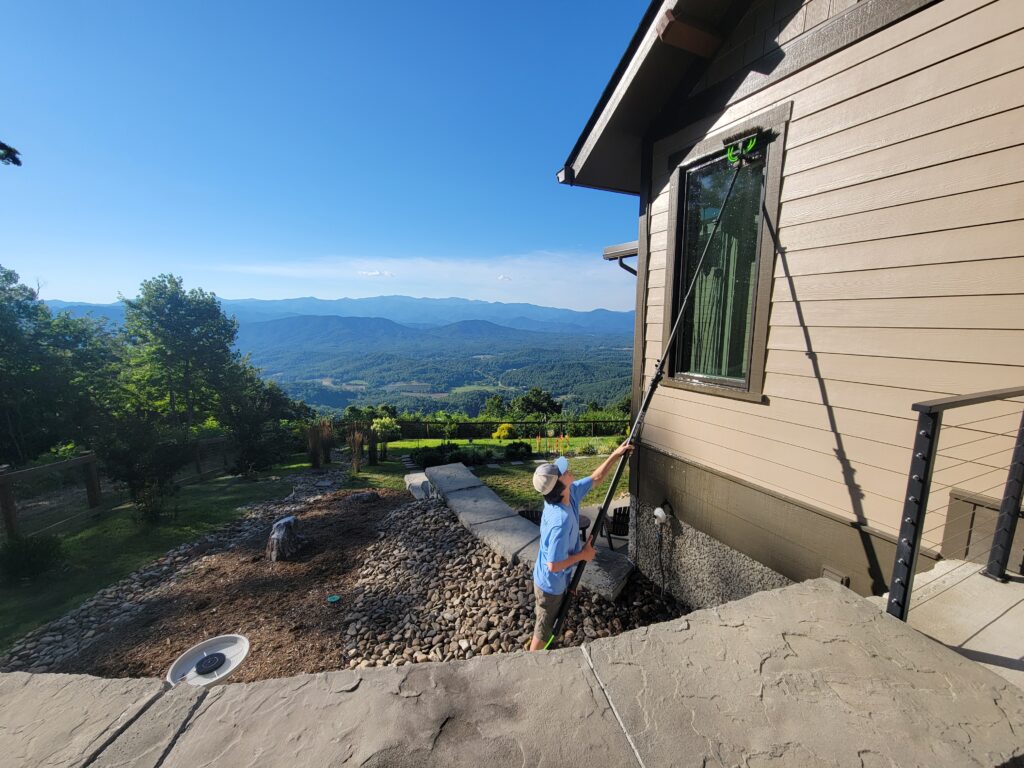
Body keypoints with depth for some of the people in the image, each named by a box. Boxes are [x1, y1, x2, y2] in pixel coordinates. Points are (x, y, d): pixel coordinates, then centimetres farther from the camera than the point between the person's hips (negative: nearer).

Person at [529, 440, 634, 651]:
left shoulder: (570, 493, -15)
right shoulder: (561, 521, -41)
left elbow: (595, 479, 2)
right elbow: (554, 565, -33)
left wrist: (615, 455, -3)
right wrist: (583, 554, -19)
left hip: (557, 580, 9)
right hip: (551, 583, -8)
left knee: (547, 624, 32)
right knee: (544, 630, 16)